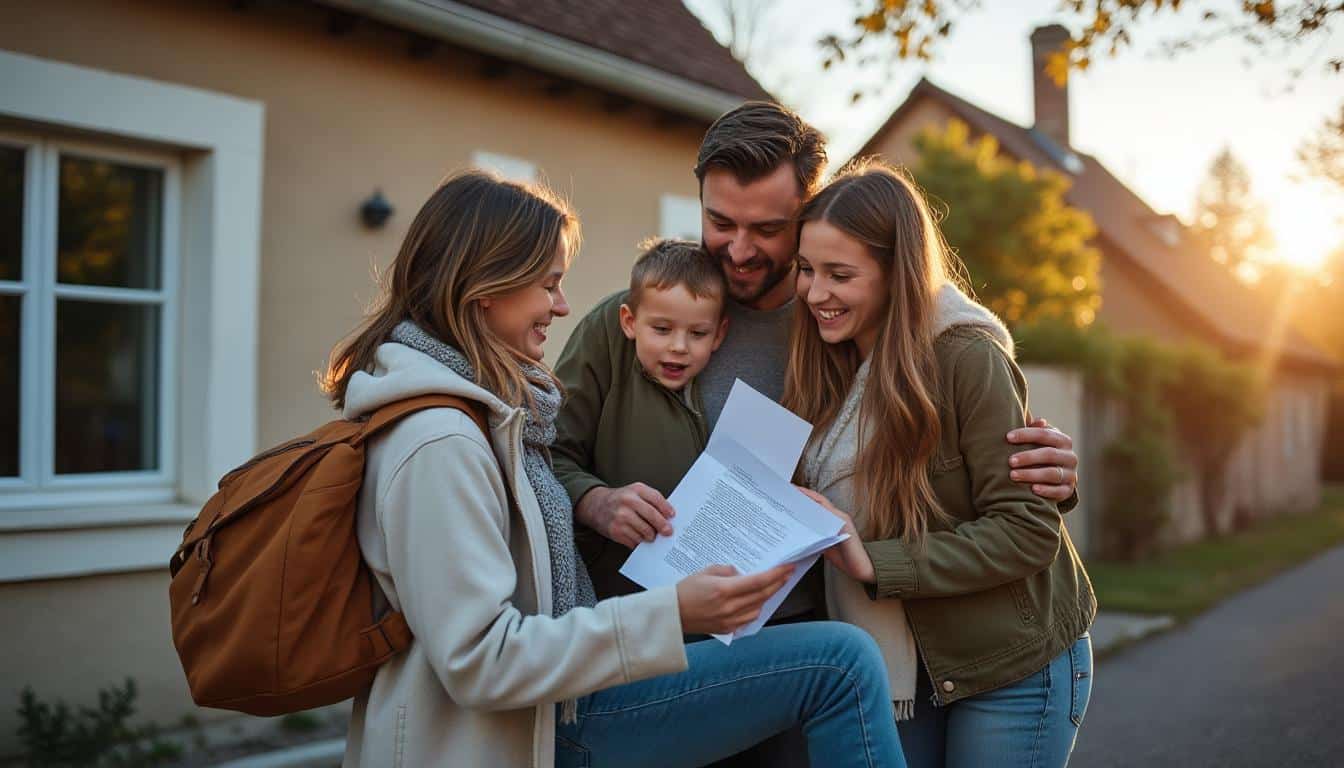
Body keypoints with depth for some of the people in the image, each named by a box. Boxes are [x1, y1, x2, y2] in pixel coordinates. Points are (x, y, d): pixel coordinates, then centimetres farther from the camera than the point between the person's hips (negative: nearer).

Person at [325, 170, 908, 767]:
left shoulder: (481, 404, 8)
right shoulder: (439, 443, -23)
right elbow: (480, 660, -24)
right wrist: (670, 615, -26)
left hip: (537, 702, 10)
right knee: (840, 664, -16)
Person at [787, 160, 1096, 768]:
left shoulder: (967, 358, -18)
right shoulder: (832, 368, 2)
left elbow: (1028, 531, -20)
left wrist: (875, 563, -24)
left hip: (1012, 666, -5)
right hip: (902, 668, 6)